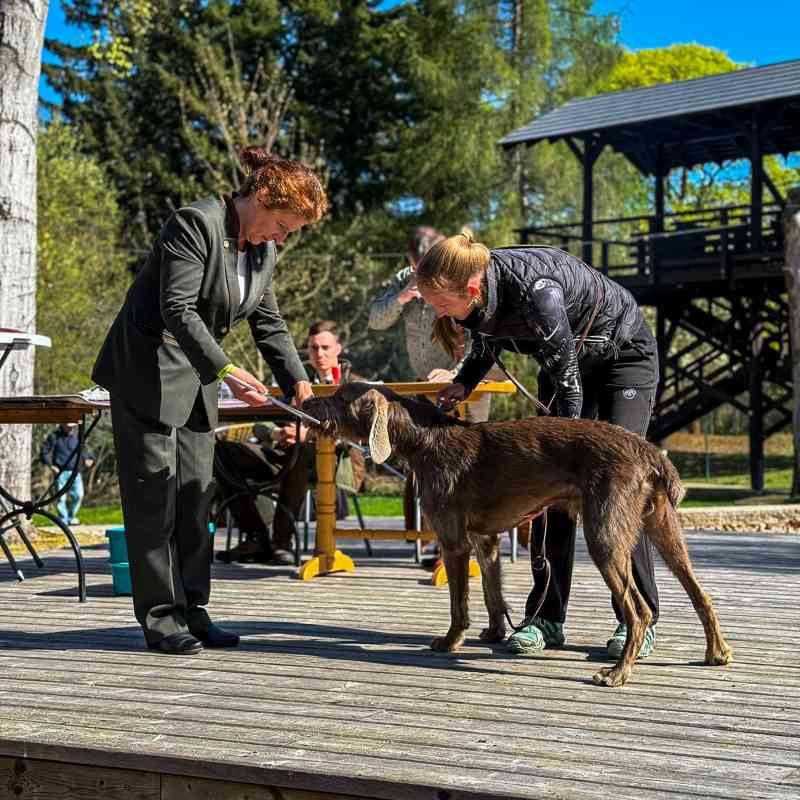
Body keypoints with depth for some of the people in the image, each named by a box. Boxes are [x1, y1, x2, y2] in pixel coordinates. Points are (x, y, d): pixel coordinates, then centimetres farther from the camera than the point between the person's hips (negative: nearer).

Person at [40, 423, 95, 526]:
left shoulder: (77, 436, 10)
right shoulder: (54, 436, -2)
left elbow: (82, 451, 23)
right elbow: (44, 451, -1)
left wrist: (86, 459, 3)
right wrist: (51, 465, -11)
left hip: (75, 471, 3)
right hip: (61, 472, -3)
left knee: (78, 494, -5)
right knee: (61, 496, -5)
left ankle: (71, 517, 14)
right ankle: (63, 520, 6)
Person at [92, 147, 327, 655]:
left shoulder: (264, 252, 7)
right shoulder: (196, 224, -19)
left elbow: (269, 324, 12)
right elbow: (178, 309, -25)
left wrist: (298, 382, -2)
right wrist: (226, 370, -30)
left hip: (196, 377, 8)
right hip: (147, 372, -8)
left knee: (196, 493, 5)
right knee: (154, 493, -5)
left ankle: (191, 610, 10)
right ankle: (160, 617, -1)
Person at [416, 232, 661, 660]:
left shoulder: (535, 290, -40)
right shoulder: (474, 294, -18)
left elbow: (569, 385, -32)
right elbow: (486, 345, 6)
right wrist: (463, 383, -12)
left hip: (625, 355, -7)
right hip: (566, 360, 7)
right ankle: (547, 616, -1)